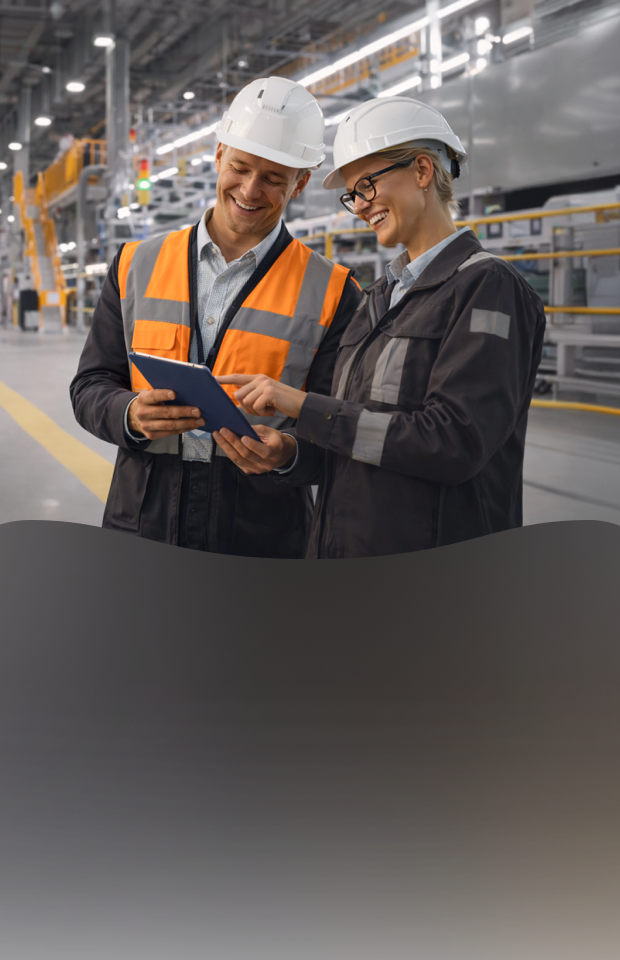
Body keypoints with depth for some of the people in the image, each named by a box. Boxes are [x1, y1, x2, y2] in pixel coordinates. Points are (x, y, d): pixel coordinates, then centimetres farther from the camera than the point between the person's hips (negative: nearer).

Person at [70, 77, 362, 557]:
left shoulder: (333, 293, 0)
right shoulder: (137, 266, 8)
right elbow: (90, 387, 8)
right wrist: (131, 415, -14)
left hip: (263, 540, -2)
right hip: (140, 524, 2)